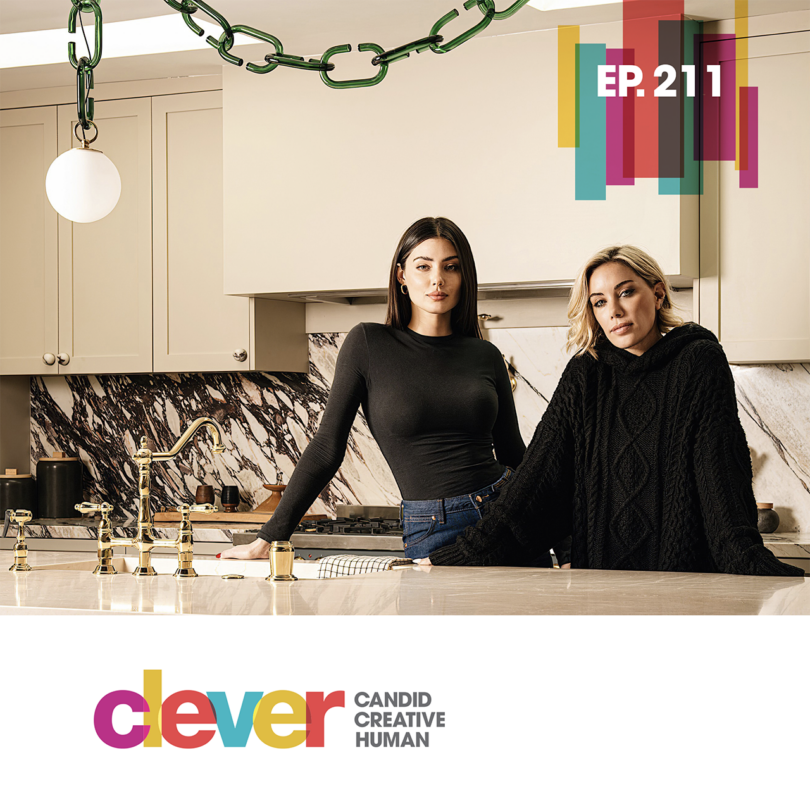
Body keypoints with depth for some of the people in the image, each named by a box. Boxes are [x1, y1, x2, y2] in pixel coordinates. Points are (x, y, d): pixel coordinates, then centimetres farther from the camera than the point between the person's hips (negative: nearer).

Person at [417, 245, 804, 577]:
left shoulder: (699, 362, 1)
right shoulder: (585, 374, 10)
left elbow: (721, 470, -9)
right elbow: (539, 470, 3)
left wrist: (747, 562, -24)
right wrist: (473, 551, -8)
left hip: (684, 571, -3)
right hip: (598, 567, 3)